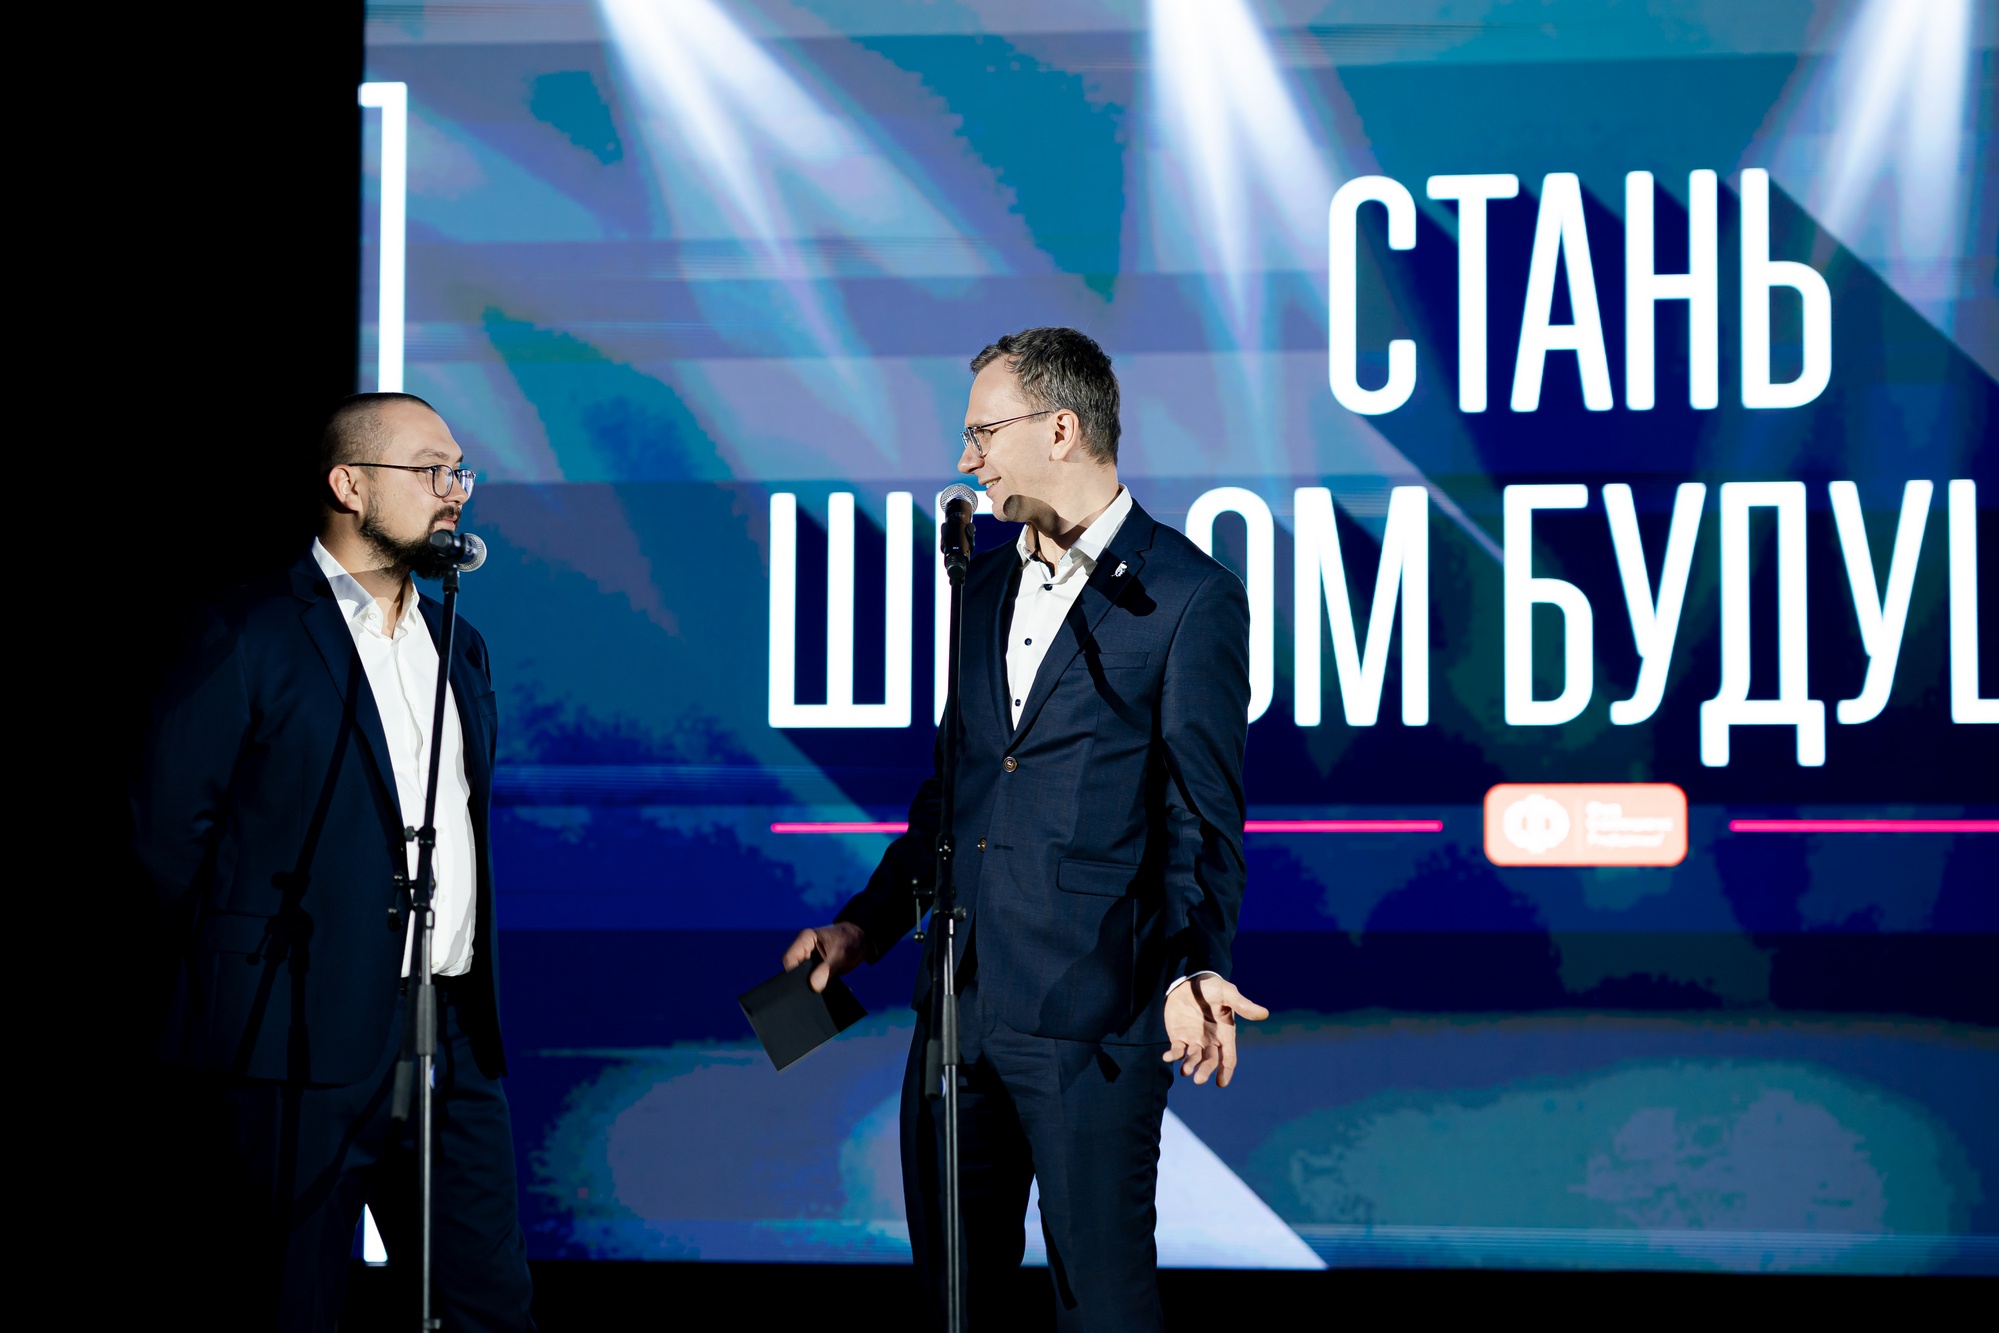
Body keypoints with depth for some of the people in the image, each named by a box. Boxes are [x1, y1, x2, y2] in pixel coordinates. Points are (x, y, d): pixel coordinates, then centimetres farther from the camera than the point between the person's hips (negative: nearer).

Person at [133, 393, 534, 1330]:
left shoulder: (459, 646, 16)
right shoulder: (251, 637, -6)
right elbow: (167, 823, -6)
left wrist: (465, 995, 16)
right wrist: (247, 968, 0)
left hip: (452, 1039, 6)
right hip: (303, 1043, -6)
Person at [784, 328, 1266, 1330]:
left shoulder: (1192, 597, -7)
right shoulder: (985, 583, 15)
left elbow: (1203, 817, -9)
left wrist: (1195, 970, -23)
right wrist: (868, 924, 19)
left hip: (1089, 1015, -7)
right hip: (959, 998, 7)